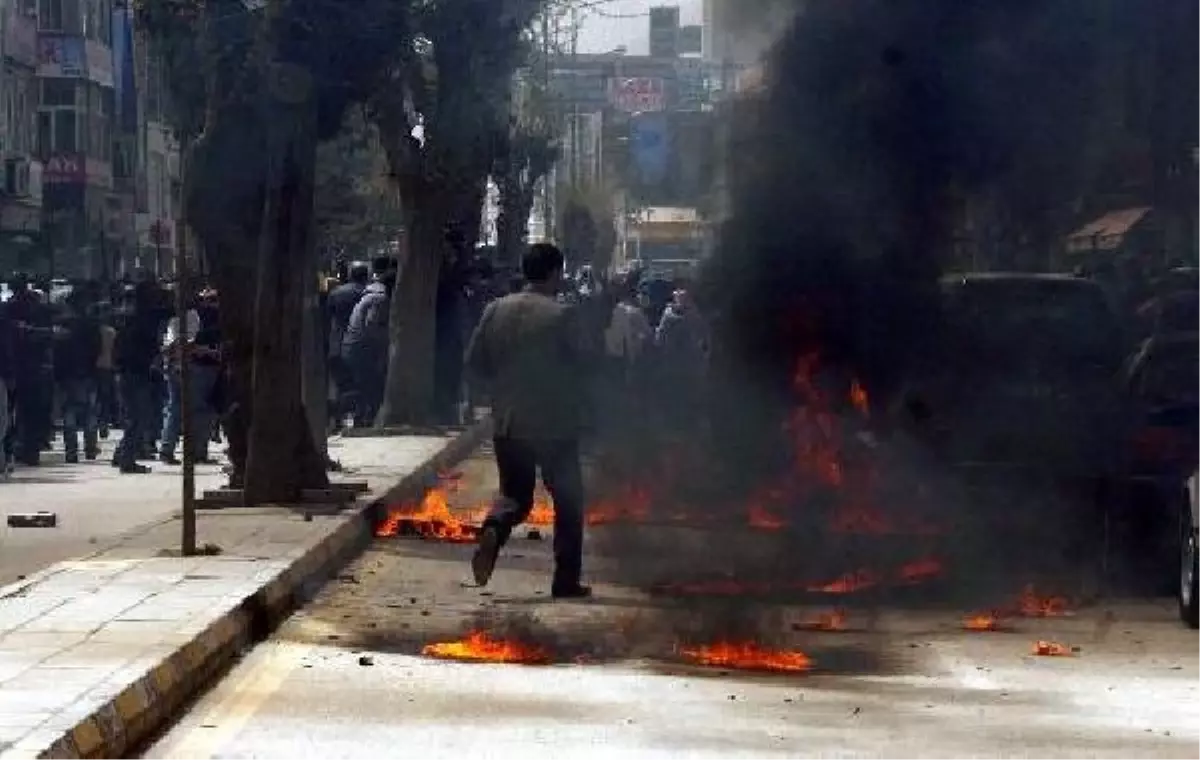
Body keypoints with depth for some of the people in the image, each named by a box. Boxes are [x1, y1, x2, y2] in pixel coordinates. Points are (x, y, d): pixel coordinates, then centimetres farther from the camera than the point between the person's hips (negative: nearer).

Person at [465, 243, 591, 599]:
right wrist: (575, 405, 11)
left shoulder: (495, 311, 0)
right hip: (554, 424, -4)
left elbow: (474, 361, 4)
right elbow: (579, 366, -9)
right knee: (567, 499, 10)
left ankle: (493, 529, -16)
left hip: (508, 422, 4)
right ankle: (566, 580, 9)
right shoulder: (561, 316, -13)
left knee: (515, 493, 17)